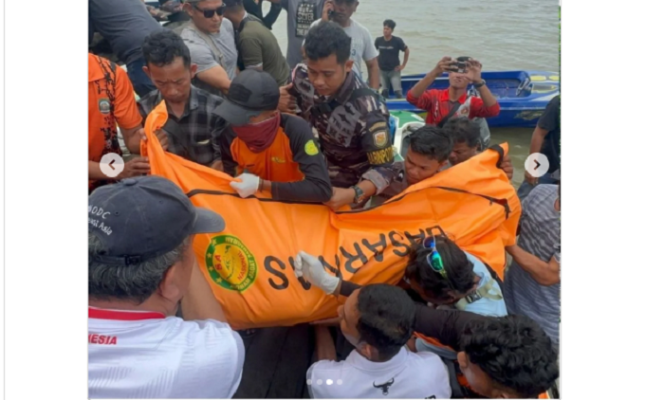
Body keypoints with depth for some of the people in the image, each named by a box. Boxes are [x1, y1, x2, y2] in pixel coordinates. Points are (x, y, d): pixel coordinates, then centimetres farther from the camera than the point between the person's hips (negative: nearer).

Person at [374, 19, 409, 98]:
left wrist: (403, 65, 0)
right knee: (384, 92, 6)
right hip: (382, 70, 2)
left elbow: (407, 51, 1)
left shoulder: (397, 41, -10)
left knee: (397, 91, -11)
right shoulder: (378, 40, -5)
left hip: (394, 70, -2)